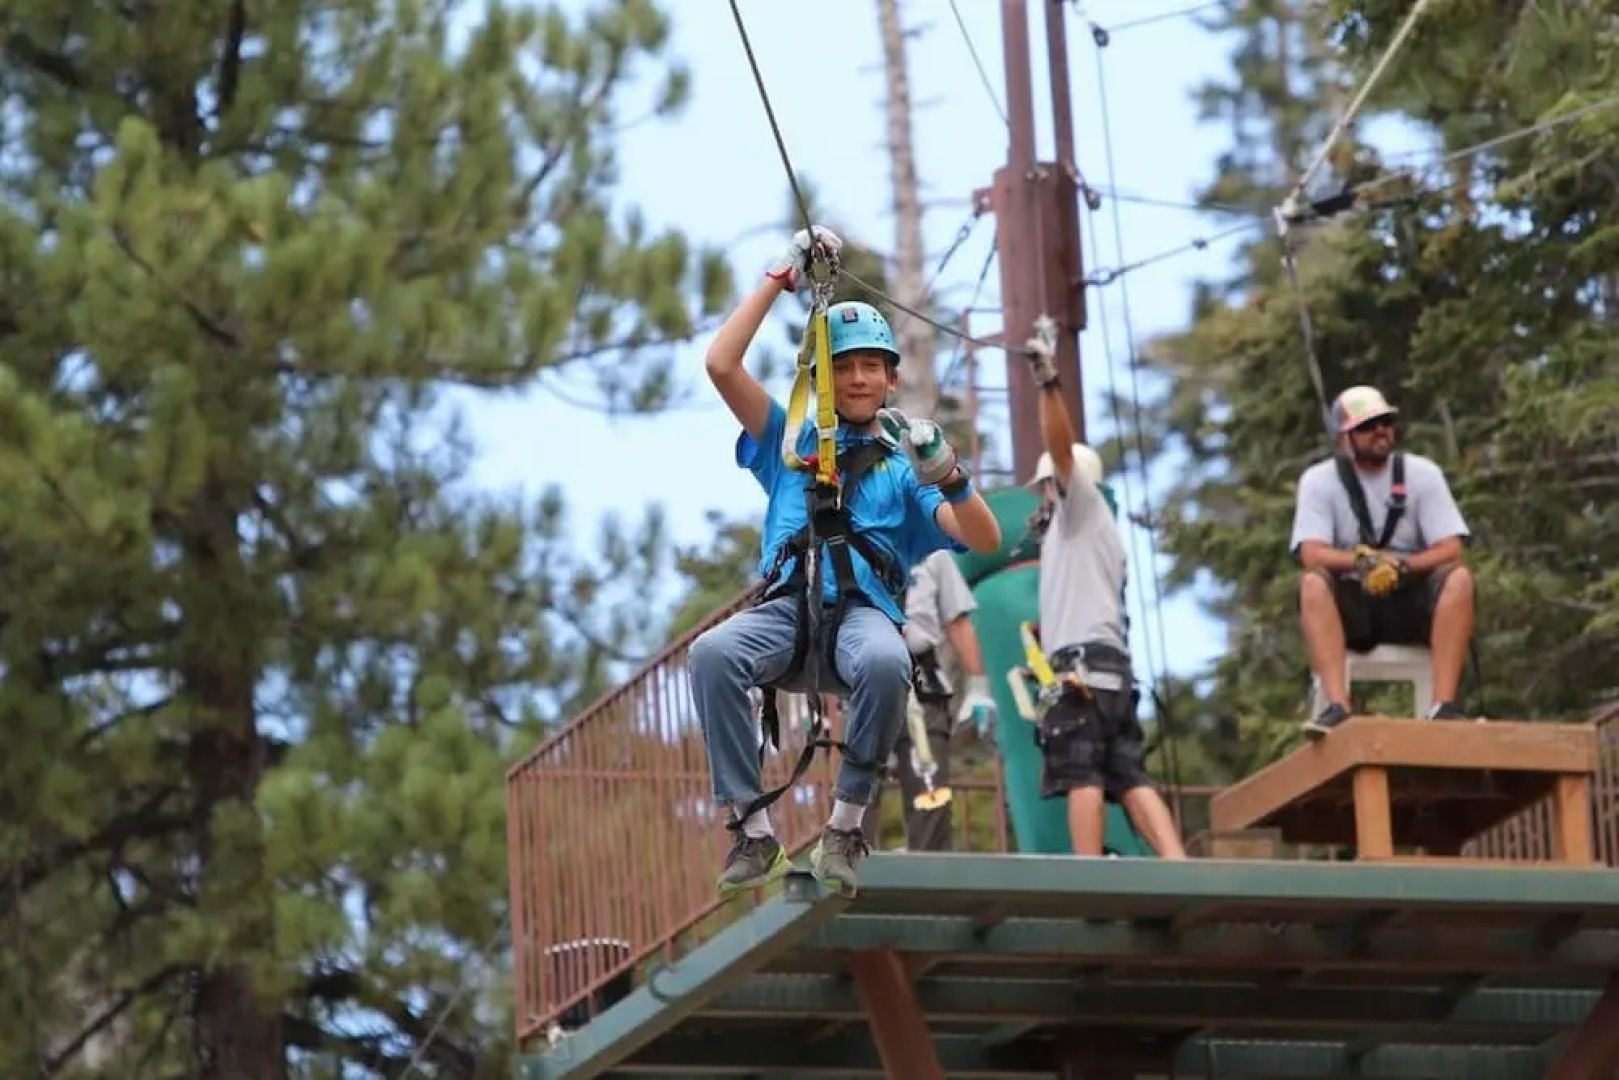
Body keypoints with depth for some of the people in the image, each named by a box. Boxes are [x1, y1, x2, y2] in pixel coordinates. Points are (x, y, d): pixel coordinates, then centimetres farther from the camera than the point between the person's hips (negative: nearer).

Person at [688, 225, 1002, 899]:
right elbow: (722, 365, 14)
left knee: (886, 662, -40)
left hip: (864, 611, -1)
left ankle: (845, 828, -28)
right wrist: (780, 279, 16)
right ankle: (753, 833, -32)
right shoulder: (791, 443, 27)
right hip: (786, 608, 1)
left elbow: (984, 540, 9)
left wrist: (949, 479, -11)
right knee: (711, 654, -35)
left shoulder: (904, 466, 24)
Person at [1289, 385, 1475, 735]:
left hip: (1411, 605, 1)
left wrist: (1400, 566, -25)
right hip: (1350, 606, -1)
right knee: (1313, 582, -32)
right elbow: (1312, 554, -14)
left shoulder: (1422, 473, 4)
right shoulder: (1319, 480, 0)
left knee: (1458, 577, -28)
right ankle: (1337, 705, -45)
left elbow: (1450, 550, -6)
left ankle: (1444, 706, -38)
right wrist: (1361, 561, -33)